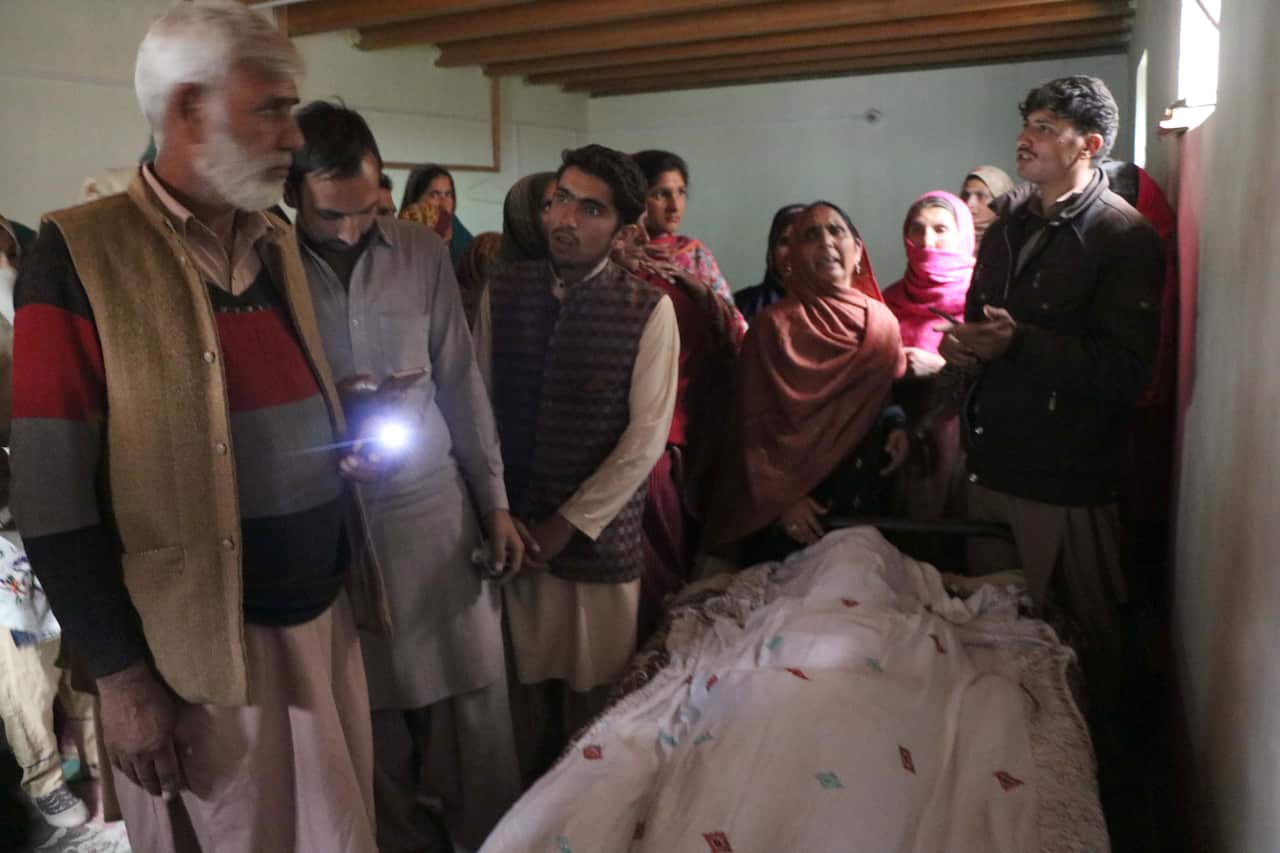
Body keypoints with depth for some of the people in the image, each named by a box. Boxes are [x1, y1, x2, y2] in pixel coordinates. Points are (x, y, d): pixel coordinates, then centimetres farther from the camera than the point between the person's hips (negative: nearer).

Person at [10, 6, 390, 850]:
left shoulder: (277, 244, 10)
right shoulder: (80, 257, -11)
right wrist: (120, 675, -13)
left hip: (323, 612, 6)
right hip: (200, 646, -6)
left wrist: (354, 443, 0)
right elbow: (55, 496, -13)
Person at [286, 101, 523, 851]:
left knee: (473, 691, 9)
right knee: (369, 704, 12)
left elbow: (462, 384, 3)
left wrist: (496, 502, 3)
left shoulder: (425, 254, -1)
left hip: (434, 502, 1)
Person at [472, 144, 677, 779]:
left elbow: (646, 437, -9)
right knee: (524, 687, 13)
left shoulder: (649, 309, -8)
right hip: (515, 531, 2)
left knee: (593, 697, 9)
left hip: (601, 535, -2)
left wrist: (568, 525, -9)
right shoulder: (502, 292, 1)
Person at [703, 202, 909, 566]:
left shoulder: (882, 321, 7)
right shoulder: (774, 325, -5)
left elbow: (891, 394, 16)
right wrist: (781, 498, -13)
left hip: (865, 498, 4)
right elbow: (756, 422, -7)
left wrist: (897, 428, -6)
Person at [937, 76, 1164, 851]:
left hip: (1071, 483, -7)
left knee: (1089, 654, 5)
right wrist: (966, 344, 0)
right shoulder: (1010, 225, 13)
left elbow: (1128, 373, -18)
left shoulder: (1126, 238, -9)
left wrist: (1018, 343, -24)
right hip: (995, 466, 7)